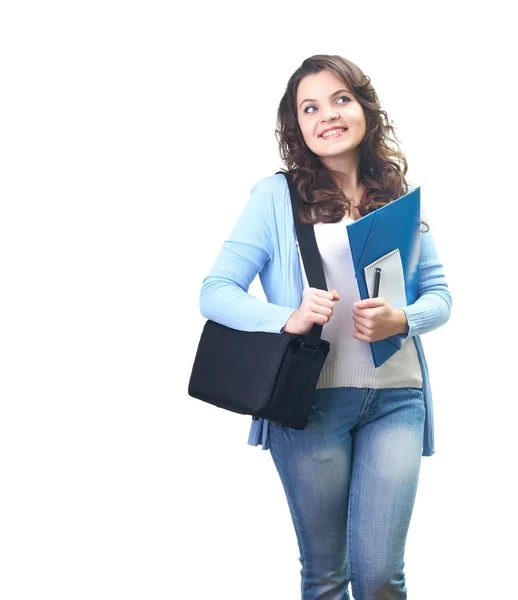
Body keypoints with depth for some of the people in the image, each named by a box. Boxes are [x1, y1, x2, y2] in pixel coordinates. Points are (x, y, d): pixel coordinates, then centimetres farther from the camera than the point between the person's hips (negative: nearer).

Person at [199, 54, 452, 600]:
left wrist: (400, 320, -12)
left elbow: (439, 295, 11)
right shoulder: (277, 196, 1)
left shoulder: (400, 197, 11)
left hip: (395, 397, 2)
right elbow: (214, 293, -4)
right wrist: (288, 320, -21)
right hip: (309, 397, -2)